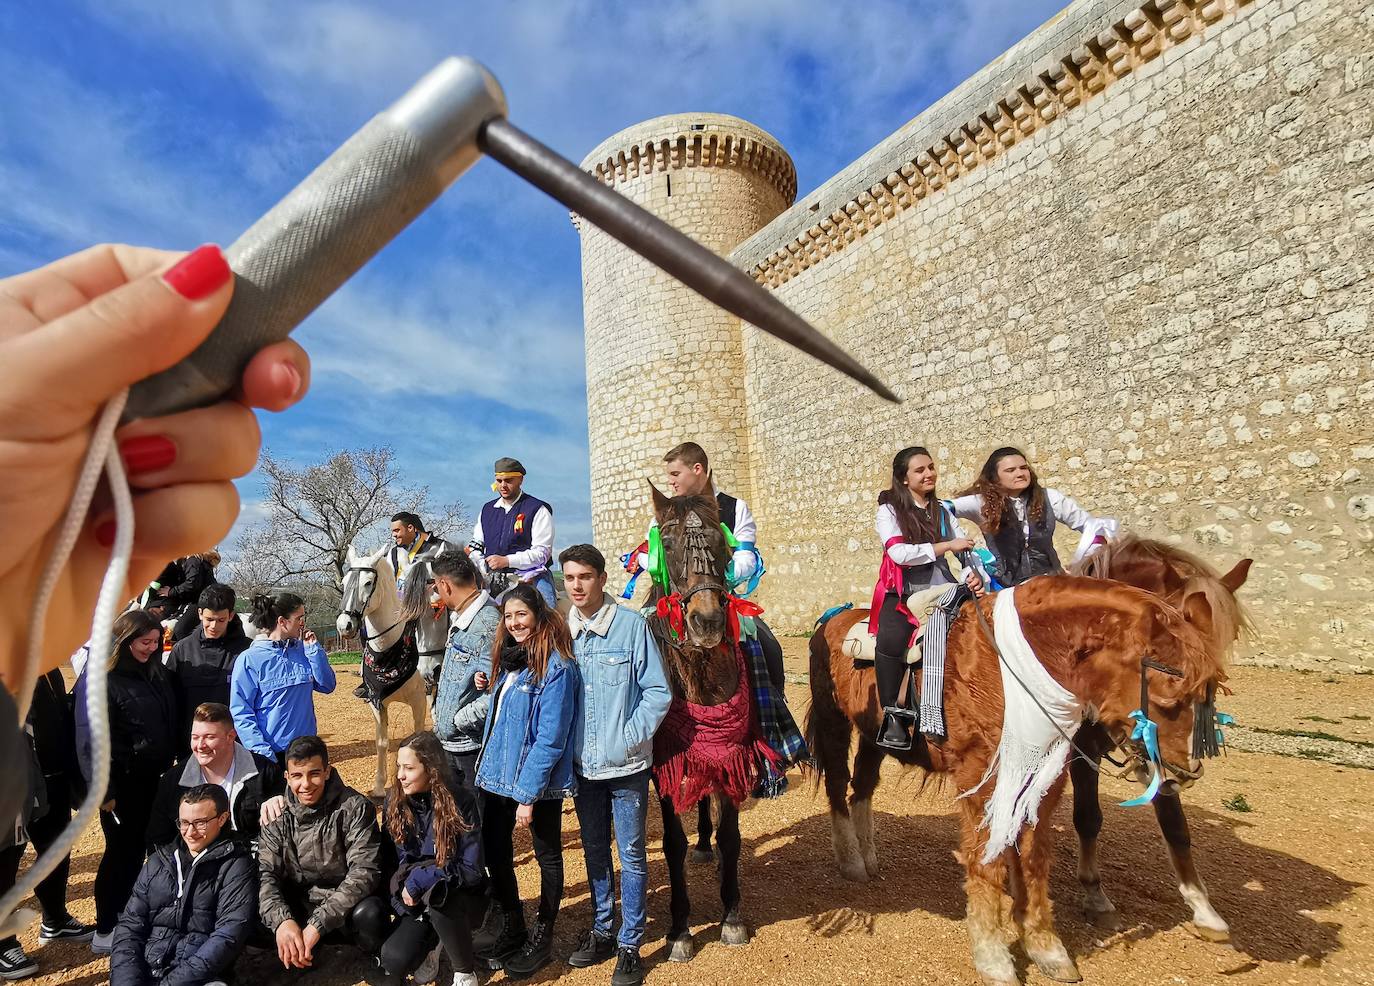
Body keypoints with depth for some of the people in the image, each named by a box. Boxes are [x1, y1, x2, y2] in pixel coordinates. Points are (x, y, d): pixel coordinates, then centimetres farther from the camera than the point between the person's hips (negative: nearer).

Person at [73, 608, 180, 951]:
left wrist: (171, 764, 12)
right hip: (122, 782, -6)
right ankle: (105, 932, 19)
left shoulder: (154, 672, 7)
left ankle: (126, 914, 30)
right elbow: (89, 738, -15)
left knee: (137, 848, 14)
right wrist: (103, 791, -16)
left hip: (153, 778, 6)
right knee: (122, 851, 4)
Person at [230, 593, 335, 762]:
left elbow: (327, 686, -1)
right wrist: (262, 751, -19)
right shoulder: (249, 659, -11)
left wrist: (314, 648, -9)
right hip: (270, 751, -5)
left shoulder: (303, 650, 2)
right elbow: (240, 713, -11)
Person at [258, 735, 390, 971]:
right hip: (298, 909, 4)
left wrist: (317, 924, -30)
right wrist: (282, 921, -28)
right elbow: (266, 873, -9)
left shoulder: (355, 808, -15)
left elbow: (364, 872, -21)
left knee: (369, 913, -35)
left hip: (347, 909, -4)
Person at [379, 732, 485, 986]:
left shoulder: (460, 801, -21)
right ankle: (430, 941, 13)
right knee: (394, 962, -22)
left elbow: (471, 869, -19)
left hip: (456, 890, -4)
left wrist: (419, 880, -25)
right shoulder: (394, 801, -8)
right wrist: (404, 888, -11)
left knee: (435, 896, -37)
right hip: (417, 897, 4)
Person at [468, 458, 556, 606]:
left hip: (530, 578, -5)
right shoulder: (487, 509, 18)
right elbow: (477, 545, 21)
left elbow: (542, 552, -8)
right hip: (494, 581, 5)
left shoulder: (538, 510, -1)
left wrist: (506, 561, -17)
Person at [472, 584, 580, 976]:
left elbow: (550, 739, -22)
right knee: (494, 850, 19)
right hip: (499, 775, 8)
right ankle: (509, 928, 41)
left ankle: (542, 939, 32)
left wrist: (528, 795, -20)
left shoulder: (556, 667, -20)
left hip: (538, 783, -8)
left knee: (547, 856, 12)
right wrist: (489, 689, 0)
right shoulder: (509, 658, 6)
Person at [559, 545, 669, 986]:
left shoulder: (632, 625, -14)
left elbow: (658, 692, -11)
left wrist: (628, 738, -15)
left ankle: (630, 945, 27)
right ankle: (601, 931, 39)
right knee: (594, 850, 20)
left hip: (625, 765, -4)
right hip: (582, 764, 4)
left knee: (630, 855, 9)